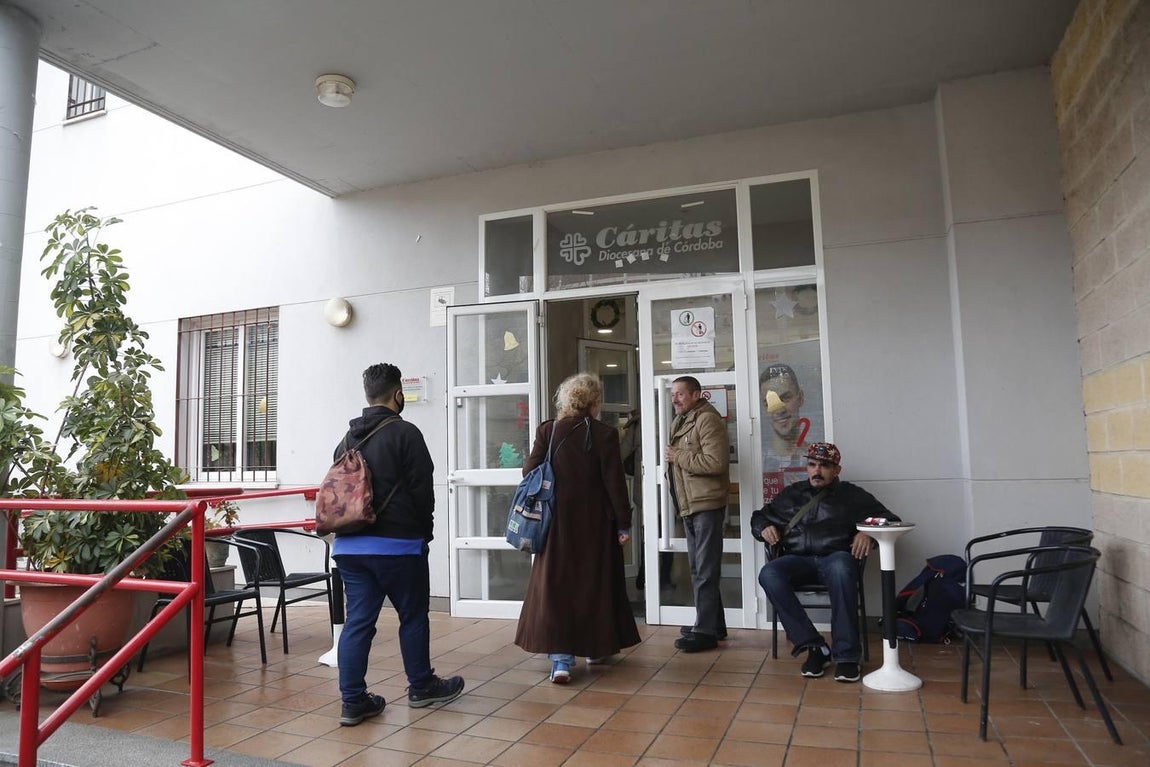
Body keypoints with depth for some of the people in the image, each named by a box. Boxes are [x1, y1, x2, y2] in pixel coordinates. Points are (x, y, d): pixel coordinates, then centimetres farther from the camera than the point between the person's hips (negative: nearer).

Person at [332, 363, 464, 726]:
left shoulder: (347, 439, 12)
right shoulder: (404, 433, -10)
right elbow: (422, 490, -11)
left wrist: (349, 528, 19)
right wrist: (423, 531, 3)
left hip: (350, 545, 6)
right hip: (398, 544, -6)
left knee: (357, 621, 8)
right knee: (413, 615, 10)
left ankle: (353, 701, 9)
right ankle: (421, 686, 25)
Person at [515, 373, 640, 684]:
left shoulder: (546, 431, -4)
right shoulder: (604, 434, -9)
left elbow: (529, 471, -3)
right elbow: (614, 481, -9)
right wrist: (623, 523, -1)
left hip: (556, 523, 1)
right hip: (595, 523, -1)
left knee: (554, 587, 5)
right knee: (595, 584, 15)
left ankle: (560, 658, -3)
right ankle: (595, 646, 30)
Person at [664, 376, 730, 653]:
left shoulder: (707, 419, -12)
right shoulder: (681, 421, 17)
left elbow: (716, 462, -23)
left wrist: (678, 457, -18)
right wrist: (673, 458, 8)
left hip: (707, 505, -10)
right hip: (689, 505, 10)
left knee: (704, 571, -5)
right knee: (698, 569, 16)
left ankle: (705, 631, 2)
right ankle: (714, 625, 27)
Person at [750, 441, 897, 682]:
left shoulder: (851, 495, 17)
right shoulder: (792, 494, 24)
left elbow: (888, 519, 13)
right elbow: (759, 516, 32)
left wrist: (868, 533, -8)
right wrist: (764, 528, 8)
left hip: (835, 556, -2)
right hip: (798, 560, 2)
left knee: (841, 569, -40)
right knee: (768, 574, -32)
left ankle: (846, 654, -33)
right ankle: (814, 647, -28)